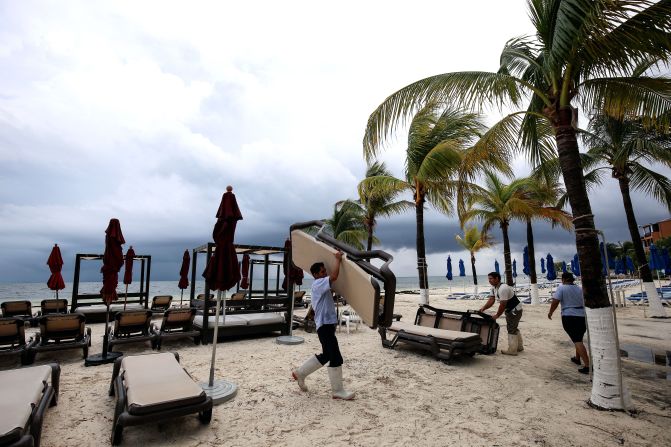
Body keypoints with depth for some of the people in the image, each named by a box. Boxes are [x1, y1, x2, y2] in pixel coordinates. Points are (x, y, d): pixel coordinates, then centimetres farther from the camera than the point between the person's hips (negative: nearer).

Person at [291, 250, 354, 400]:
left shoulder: (322, 287, 19)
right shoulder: (318, 284, -14)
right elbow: (334, 276, -26)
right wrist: (338, 260, -15)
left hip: (328, 324, 11)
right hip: (325, 325, -11)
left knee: (326, 356, 19)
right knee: (336, 358, -5)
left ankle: (300, 373, 29)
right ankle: (338, 391, 6)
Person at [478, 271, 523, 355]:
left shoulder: (503, 288, -30)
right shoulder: (494, 288, 1)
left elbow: (503, 304, -29)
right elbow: (491, 300, -2)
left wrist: (497, 315, -21)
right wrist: (483, 308, -15)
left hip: (515, 309, -11)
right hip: (510, 310, 11)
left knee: (511, 329, -6)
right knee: (514, 328, 21)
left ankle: (512, 350, 1)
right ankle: (519, 347, 36)